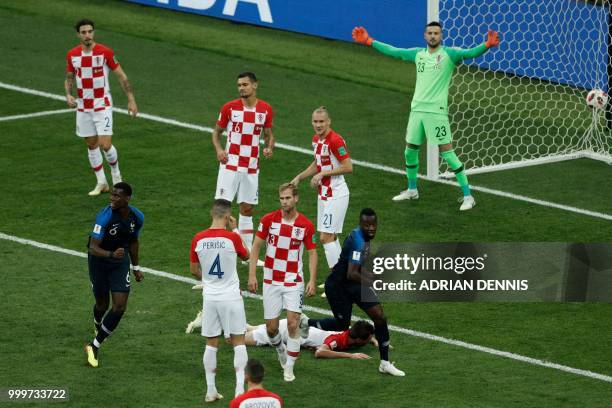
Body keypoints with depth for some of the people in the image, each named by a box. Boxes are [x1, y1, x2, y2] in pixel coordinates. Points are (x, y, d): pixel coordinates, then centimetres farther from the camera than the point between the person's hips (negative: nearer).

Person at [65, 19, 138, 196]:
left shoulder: (105, 52, -12)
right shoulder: (72, 55, -1)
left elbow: (121, 75, -5)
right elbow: (69, 78, 12)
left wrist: (131, 99, -8)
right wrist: (68, 95, -8)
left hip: (102, 105, -4)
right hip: (83, 107, 4)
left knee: (105, 144, -11)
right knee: (91, 145, 9)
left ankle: (116, 173, 18)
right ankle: (101, 183, 22)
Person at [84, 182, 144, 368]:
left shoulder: (137, 218, -12)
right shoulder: (105, 216, -28)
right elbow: (93, 248, -31)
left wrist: (136, 267, 16)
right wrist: (111, 254, -49)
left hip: (121, 262, 3)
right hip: (99, 260, -3)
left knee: (120, 307, -9)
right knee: (102, 304, 12)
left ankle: (94, 346, 2)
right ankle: (98, 326, 50)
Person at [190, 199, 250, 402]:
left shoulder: (198, 239, -4)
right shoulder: (232, 238, -13)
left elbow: (194, 270, 6)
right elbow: (246, 255, 8)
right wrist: (235, 229, 11)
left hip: (210, 298, 3)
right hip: (231, 297, -3)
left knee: (211, 344, 10)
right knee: (238, 342, 6)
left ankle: (211, 390, 12)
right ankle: (240, 387, 0)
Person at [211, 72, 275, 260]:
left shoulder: (266, 110, 0)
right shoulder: (230, 107, -5)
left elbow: (269, 134, 13)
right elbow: (216, 132, 5)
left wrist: (269, 148, -8)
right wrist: (218, 149, -14)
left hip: (251, 168, 3)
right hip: (230, 165, -3)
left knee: (247, 208, 11)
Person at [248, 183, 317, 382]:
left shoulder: (306, 225, -6)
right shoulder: (269, 219, -6)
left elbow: (312, 253, 3)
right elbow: (256, 246, 1)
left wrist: (312, 280, -6)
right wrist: (252, 275, -6)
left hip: (294, 281, -1)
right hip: (271, 281, 1)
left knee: (293, 324, -11)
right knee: (271, 327, 3)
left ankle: (289, 367, 1)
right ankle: (280, 350, 37)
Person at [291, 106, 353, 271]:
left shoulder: (335, 140, -19)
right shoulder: (316, 140, 8)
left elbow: (348, 167, -22)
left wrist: (323, 173, -19)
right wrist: (299, 177, 17)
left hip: (336, 194, -9)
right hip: (324, 194, 9)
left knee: (326, 237, -11)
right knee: (331, 237, 13)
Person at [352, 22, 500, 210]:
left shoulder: (449, 54, -5)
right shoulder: (418, 54, 11)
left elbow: (470, 53, -20)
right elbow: (393, 51, 19)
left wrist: (487, 45, -39)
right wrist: (369, 41, 19)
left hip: (436, 111, -6)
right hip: (417, 109, 6)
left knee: (447, 152, -9)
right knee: (410, 151, 14)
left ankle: (468, 196, -4)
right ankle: (412, 190, 36)